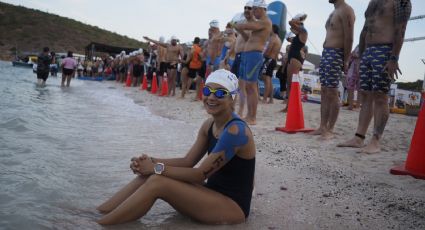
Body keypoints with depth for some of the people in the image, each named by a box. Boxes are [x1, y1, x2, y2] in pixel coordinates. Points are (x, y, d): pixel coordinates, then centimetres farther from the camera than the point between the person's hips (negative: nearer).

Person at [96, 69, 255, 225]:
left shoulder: (235, 131, -21)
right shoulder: (209, 124, 6)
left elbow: (200, 174, -21)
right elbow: (187, 162, 4)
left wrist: (157, 168, -18)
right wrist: (152, 162, -11)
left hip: (234, 206, -8)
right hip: (213, 194, 8)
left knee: (157, 183, -22)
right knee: (149, 175, -9)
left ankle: (99, 224, -13)